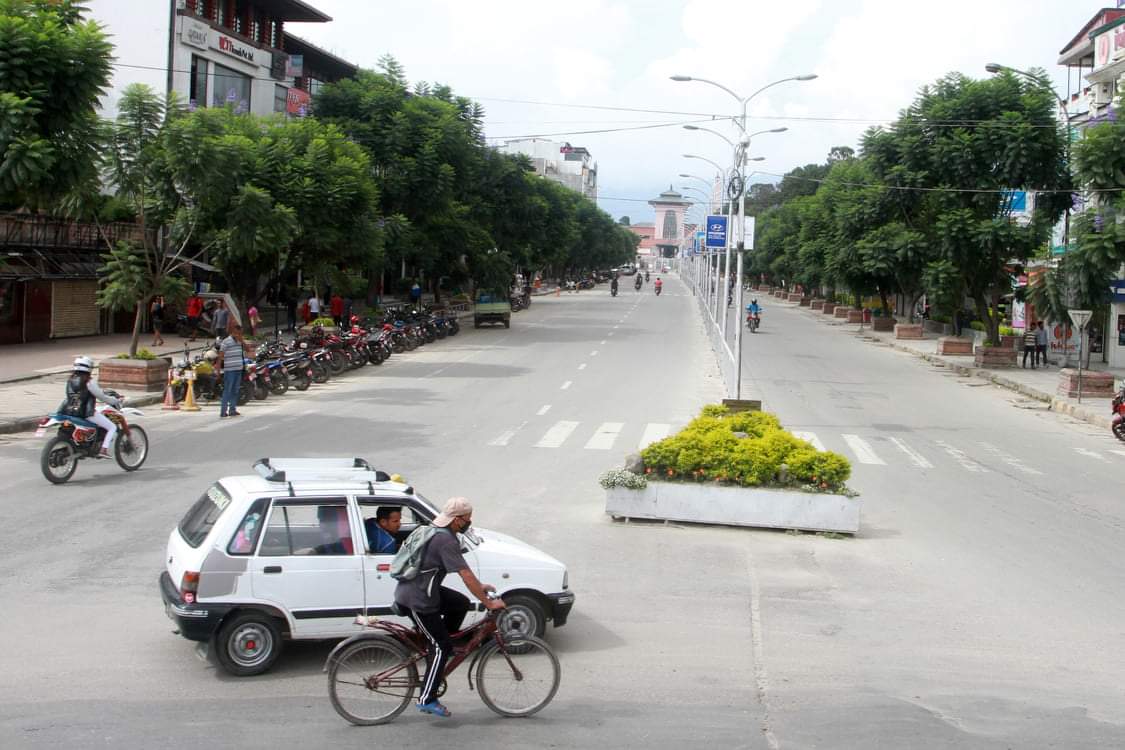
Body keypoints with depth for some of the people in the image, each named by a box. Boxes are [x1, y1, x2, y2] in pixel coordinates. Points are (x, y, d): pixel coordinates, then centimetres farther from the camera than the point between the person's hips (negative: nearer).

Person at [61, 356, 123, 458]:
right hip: (87, 413, -7)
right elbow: (101, 396, -9)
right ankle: (104, 450, -15)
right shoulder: (89, 381, -13)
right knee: (112, 427, 0)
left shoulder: (70, 380, 10)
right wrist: (115, 401, 6)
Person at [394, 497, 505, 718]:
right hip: (416, 600, -9)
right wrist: (488, 603, -18)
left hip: (417, 589, 9)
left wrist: (479, 586, 22)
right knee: (441, 646, -2)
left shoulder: (438, 533, 11)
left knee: (460, 603, 16)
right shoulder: (446, 541, -21)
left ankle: (438, 648, 21)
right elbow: (467, 577, -24)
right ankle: (426, 700, 1)